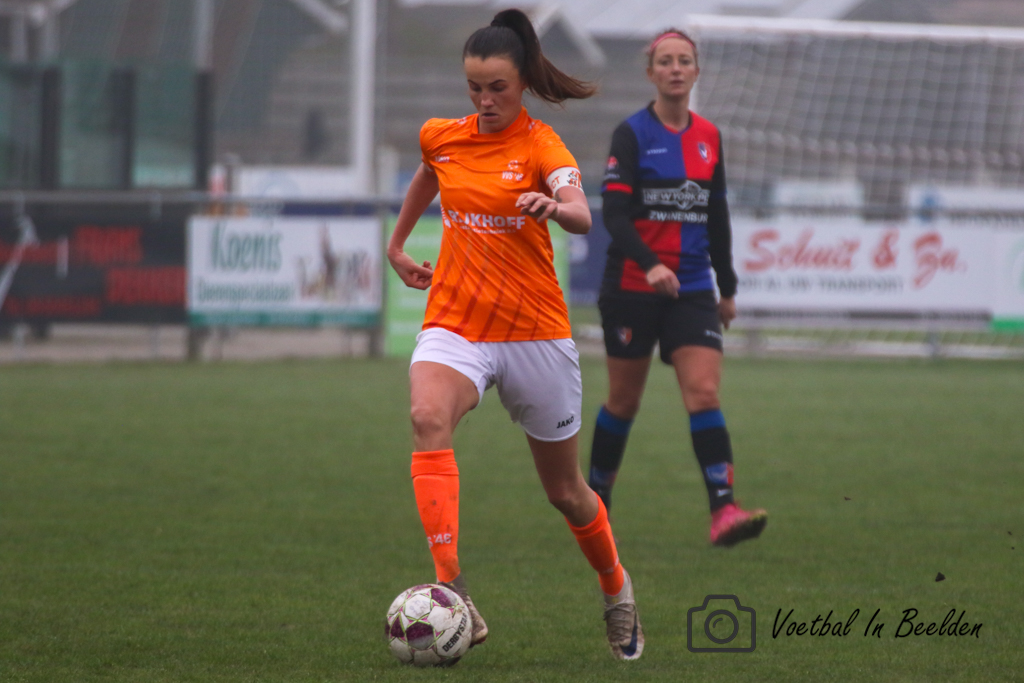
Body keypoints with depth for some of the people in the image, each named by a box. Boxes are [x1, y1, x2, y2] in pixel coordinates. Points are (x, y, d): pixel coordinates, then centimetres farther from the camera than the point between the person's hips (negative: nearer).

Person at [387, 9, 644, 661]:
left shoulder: (541, 143, -9)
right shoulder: (441, 138, 4)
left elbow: (581, 215, -29)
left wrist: (554, 206, -50)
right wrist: (397, 244, 33)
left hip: (535, 331, -2)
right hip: (454, 323, 2)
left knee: (564, 490, 10)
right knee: (429, 419, -32)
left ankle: (617, 590, 41)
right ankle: (453, 593, -39)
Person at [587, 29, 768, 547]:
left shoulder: (708, 138, 8)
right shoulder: (632, 134, -7)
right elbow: (613, 212, -17)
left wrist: (727, 288, 19)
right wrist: (650, 266, -31)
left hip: (691, 289, 3)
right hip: (631, 287, -3)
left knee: (704, 393, -13)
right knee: (624, 402, 7)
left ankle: (723, 511, -24)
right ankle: (595, 503, 27)